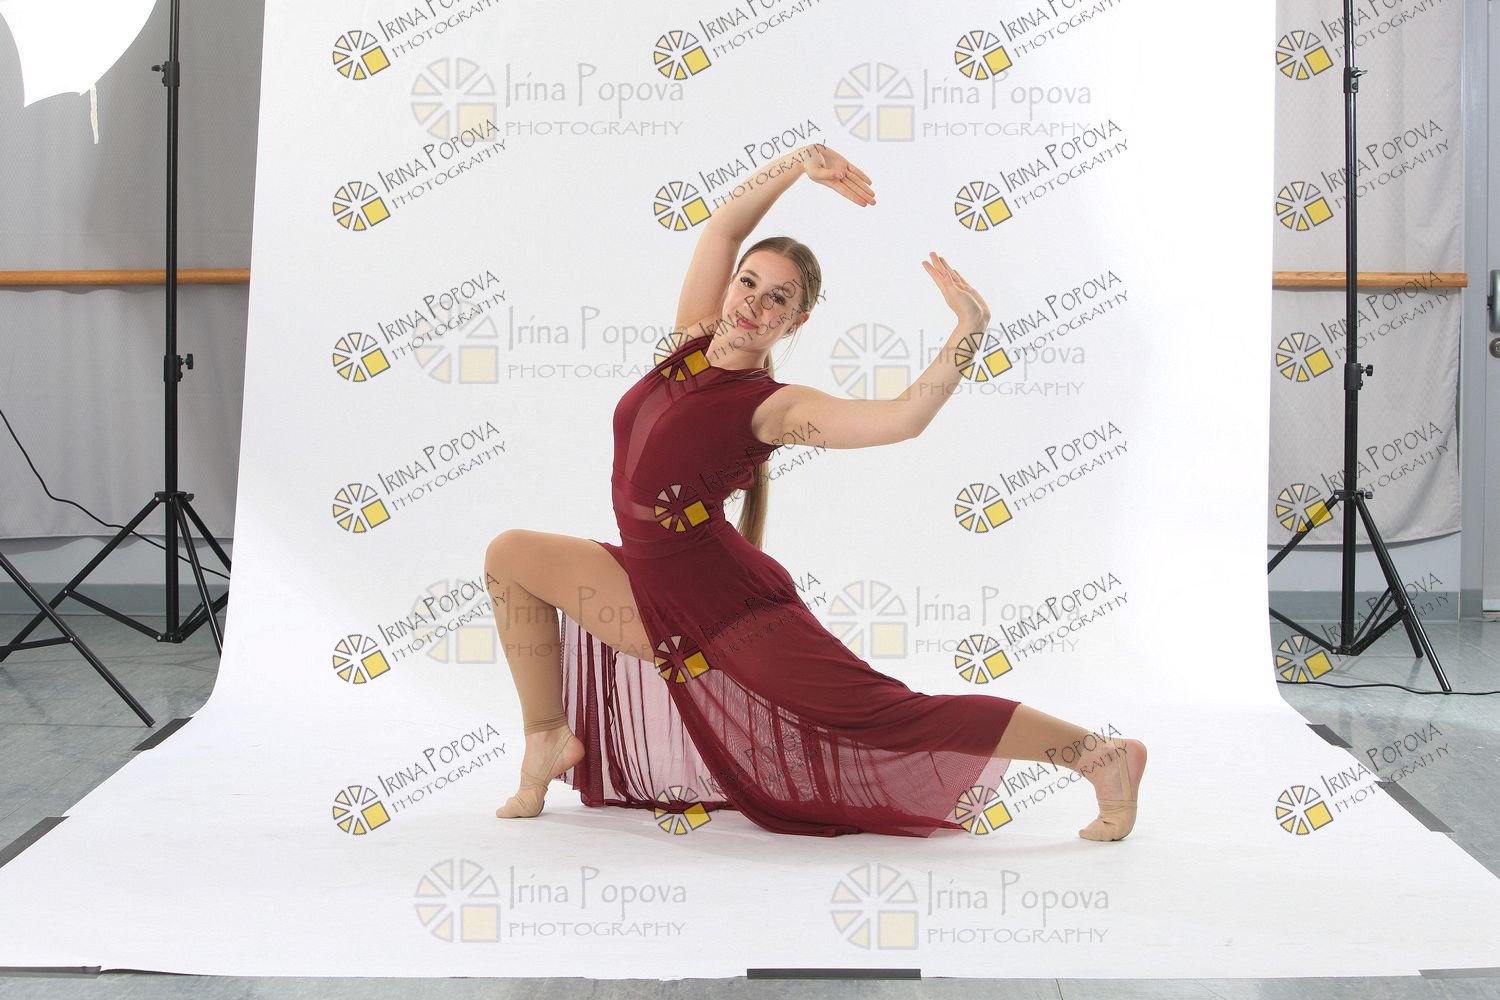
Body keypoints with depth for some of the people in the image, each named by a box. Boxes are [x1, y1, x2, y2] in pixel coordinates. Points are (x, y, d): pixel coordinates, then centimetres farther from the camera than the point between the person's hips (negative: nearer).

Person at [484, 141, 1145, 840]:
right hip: (655, 594, 7)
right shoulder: (693, 340, 5)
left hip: (726, 603, -7)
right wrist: (798, 165, -4)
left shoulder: (774, 407, -13)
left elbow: (905, 417, -25)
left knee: (888, 716, -13)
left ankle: (1100, 755, -6)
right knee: (512, 555, 11)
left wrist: (969, 328, -27)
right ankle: (549, 738, 17)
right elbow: (723, 228, 3)